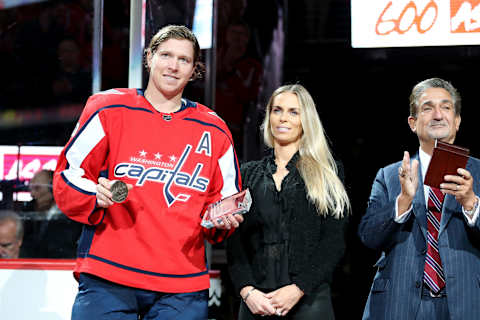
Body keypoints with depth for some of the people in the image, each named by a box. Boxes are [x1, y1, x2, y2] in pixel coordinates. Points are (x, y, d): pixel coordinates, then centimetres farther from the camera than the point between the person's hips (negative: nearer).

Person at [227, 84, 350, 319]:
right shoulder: (248, 174, 12)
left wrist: (298, 289, -12)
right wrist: (247, 290, -9)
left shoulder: (328, 173, 5)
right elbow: (234, 239, 5)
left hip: (309, 300, -2)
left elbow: (334, 242, -2)